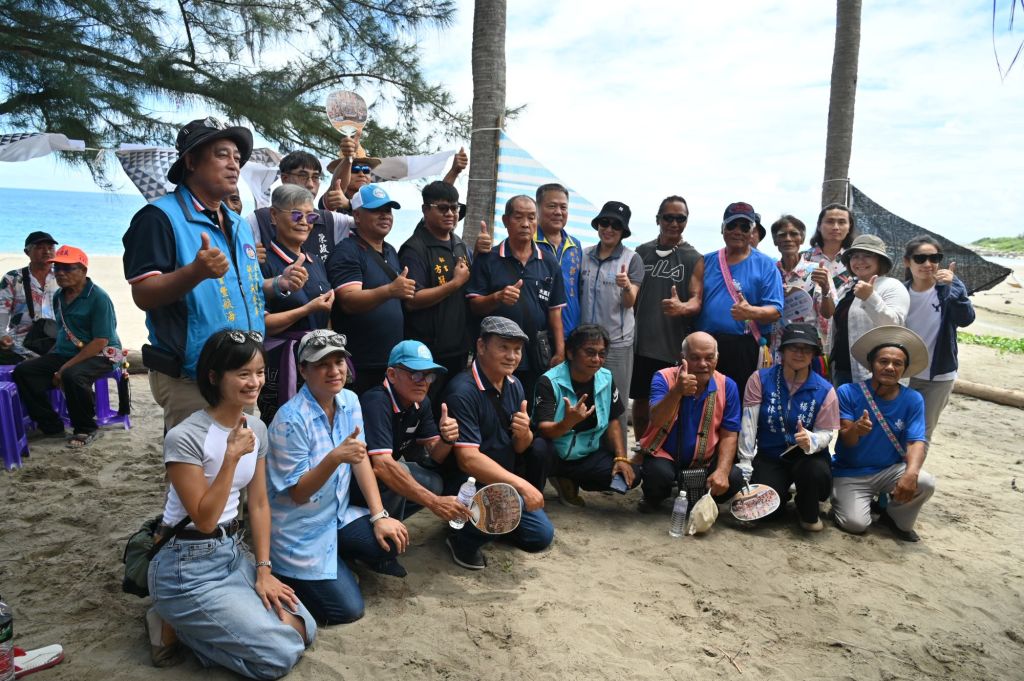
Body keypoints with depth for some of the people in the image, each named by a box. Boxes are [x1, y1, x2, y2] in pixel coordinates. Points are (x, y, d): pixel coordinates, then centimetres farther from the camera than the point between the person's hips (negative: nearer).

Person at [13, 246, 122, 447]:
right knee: (23, 371, -10)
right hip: (64, 353, 8)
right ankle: (51, 426, -1)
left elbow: (101, 342, -19)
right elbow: (63, 332, 21)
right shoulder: (58, 297, 11)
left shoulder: (98, 298, -14)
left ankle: (86, 429, -13)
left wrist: (66, 367, -21)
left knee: (72, 376, -36)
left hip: (100, 355, -8)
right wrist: (48, 361, 4)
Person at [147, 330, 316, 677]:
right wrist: (232, 457, -29)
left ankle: (197, 622, 12)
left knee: (303, 630, -2)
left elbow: (258, 504, 6)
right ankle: (174, 625, 5)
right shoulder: (184, 438, -21)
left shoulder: (257, 428, 1)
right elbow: (204, 520, -20)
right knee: (279, 655, -12)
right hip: (187, 566, -7)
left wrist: (264, 569, 0)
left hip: (233, 552, 7)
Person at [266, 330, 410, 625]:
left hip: (337, 516, 6)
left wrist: (379, 516, -8)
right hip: (299, 532, -6)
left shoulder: (349, 400, -3)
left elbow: (361, 460, 0)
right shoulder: (291, 420, -23)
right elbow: (297, 494, -21)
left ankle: (339, 558, 13)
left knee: (393, 540, -14)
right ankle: (285, 576, 15)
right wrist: (335, 457, -38)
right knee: (347, 609, -9)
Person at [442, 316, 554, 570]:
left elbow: (521, 448, 5)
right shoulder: (462, 391, -23)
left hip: (504, 481, 7)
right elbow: (467, 459, -29)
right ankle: (464, 537, -5)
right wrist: (520, 484, -33)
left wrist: (524, 434, -19)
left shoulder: (514, 385, 1)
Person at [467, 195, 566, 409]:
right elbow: (474, 305, -3)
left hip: (538, 358, 2)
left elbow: (555, 312, 9)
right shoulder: (488, 260, 0)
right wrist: (498, 297, -22)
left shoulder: (549, 264, 9)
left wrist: (560, 352, 2)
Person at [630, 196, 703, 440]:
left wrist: (681, 308, -31)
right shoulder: (642, 252, 8)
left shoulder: (694, 259, 0)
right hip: (642, 341, 3)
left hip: (676, 346, -3)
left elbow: (696, 301, -9)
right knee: (640, 400, 12)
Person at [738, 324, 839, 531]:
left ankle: (808, 513, 2)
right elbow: (748, 424, -10)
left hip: (807, 456, 0)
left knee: (818, 474, -36)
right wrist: (745, 462, -16)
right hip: (770, 456, 0)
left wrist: (810, 440, -30)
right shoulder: (760, 379, -6)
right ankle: (780, 495, 20)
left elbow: (825, 433, -5)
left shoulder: (825, 390, -5)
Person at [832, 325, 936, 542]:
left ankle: (898, 520, 6)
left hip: (889, 470, 3)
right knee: (856, 524, -22)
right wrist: (855, 430, -41)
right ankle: (840, 498, 15)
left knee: (925, 483, -26)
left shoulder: (913, 400, -6)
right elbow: (846, 440, -15)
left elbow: (916, 442, -14)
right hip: (850, 473, -3)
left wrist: (911, 473, -36)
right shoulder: (848, 392, -13)